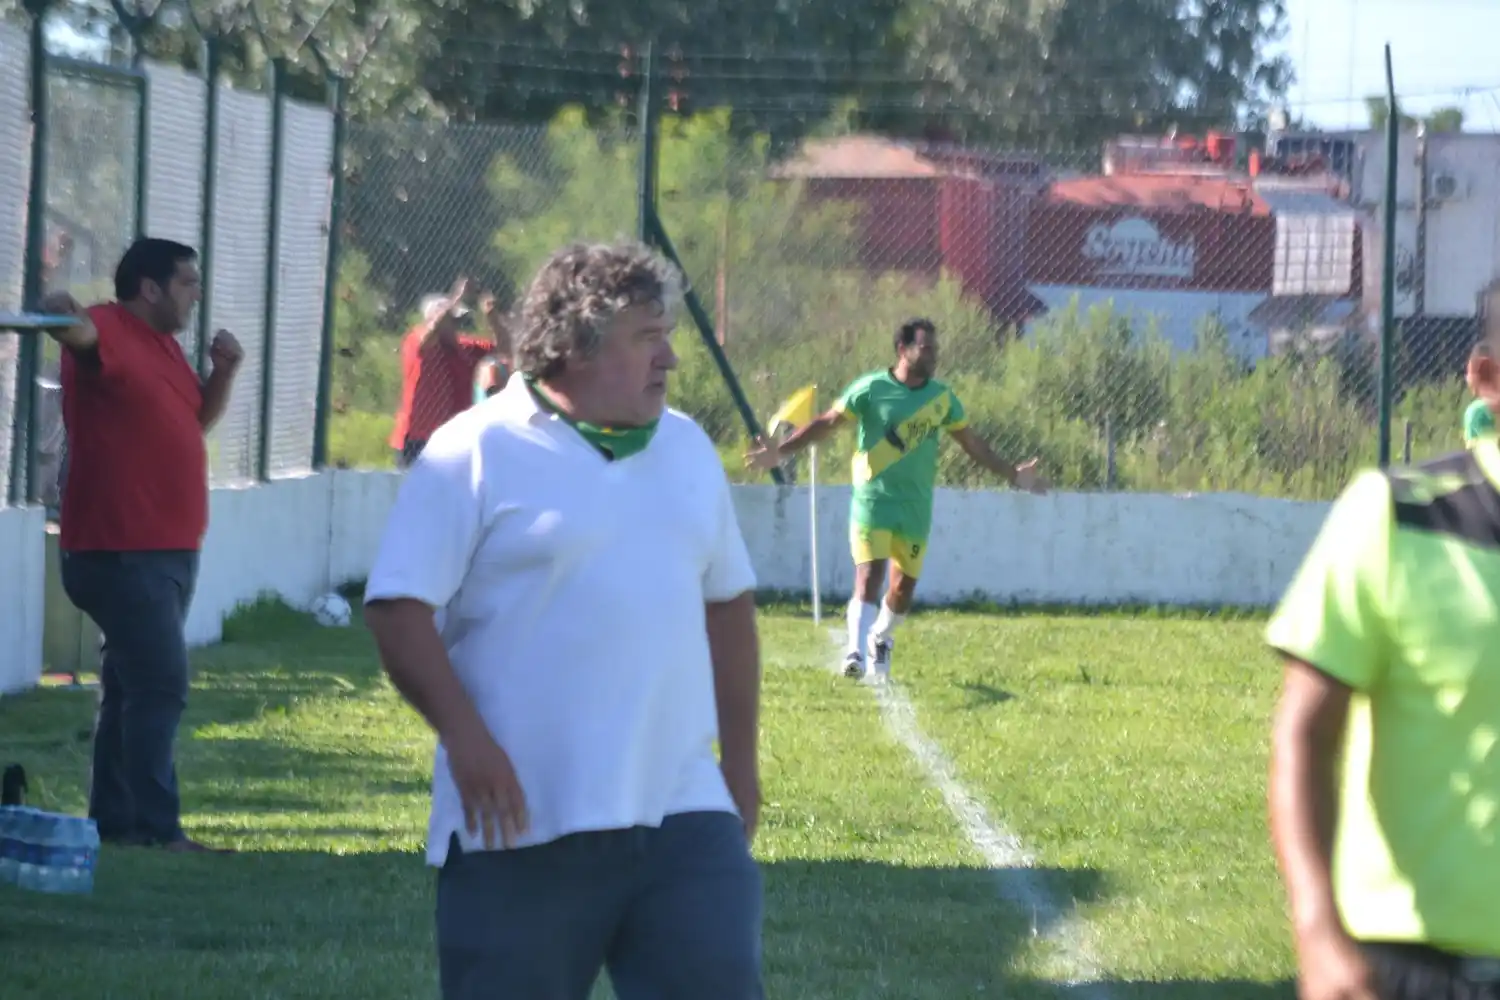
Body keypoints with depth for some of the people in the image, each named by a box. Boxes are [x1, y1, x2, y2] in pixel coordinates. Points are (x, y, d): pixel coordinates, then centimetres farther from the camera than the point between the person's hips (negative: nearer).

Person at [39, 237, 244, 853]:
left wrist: (224, 370, 8)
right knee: (161, 682, -15)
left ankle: (112, 820, 22)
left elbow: (199, 417, 27)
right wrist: (63, 316, -60)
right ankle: (157, 827, -15)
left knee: (133, 684, 15)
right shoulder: (109, 330, -13)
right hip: (120, 550, -10)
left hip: (170, 548, 10)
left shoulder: (163, 345, 15)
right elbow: (81, 334, -37)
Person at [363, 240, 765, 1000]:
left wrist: (740, 761, 19)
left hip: (681, 814, 5)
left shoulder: (685, 448, 14)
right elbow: (398, 606, -10)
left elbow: (726, 604, 22)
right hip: (524, 824, -5)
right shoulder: (475, 453, -6)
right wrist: (462, 735, -19)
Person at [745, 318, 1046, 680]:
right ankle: (856, 652, -22)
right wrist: (781, 451, -15)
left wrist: (1012, 474, 18)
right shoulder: (871, 389, -8)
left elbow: (972, 443, 17)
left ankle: (881, 640, 34)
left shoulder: (942, 398, 6)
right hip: (873, 500, -4)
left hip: (916, 507, 4)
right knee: (869, 576, -17)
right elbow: (827, 423, -6)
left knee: (904, 587, 8)